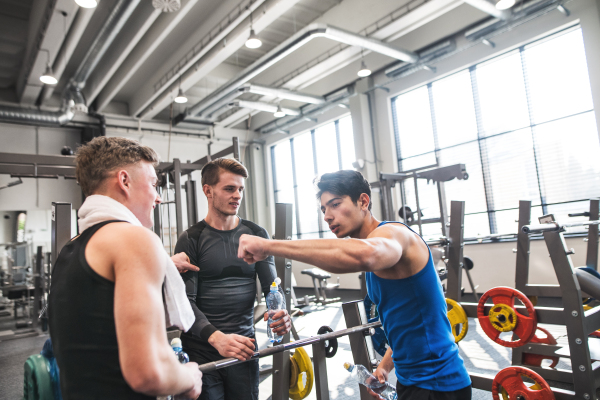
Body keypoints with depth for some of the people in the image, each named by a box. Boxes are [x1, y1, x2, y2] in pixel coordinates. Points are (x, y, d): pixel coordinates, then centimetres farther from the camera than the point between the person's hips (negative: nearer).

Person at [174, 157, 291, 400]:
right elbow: (185, 302, -13)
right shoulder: (191, 240, -6)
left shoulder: (256, 235, 4)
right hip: (201, 350, -2)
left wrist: (281, 313, -20)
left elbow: (270, 284, 2)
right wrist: (216, 337, -29)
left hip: (244, 347, 3)